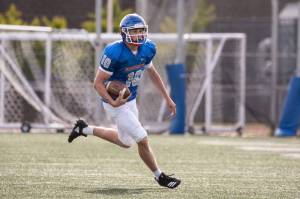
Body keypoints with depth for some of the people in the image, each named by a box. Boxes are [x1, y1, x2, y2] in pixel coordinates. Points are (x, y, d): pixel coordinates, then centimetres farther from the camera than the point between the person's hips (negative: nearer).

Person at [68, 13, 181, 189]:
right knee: (142, 139, -7)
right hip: (117, 104, -8)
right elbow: (98, 83, -22)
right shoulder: (114, 53, -28)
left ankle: (84, 129, 37)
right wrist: (112, 102, -38)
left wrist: (168, 98, 14)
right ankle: (160, 177, 14)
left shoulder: (147, 49, -6)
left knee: (126, 142, 24)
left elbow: (152, 72, 13)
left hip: (131, 100, 8)